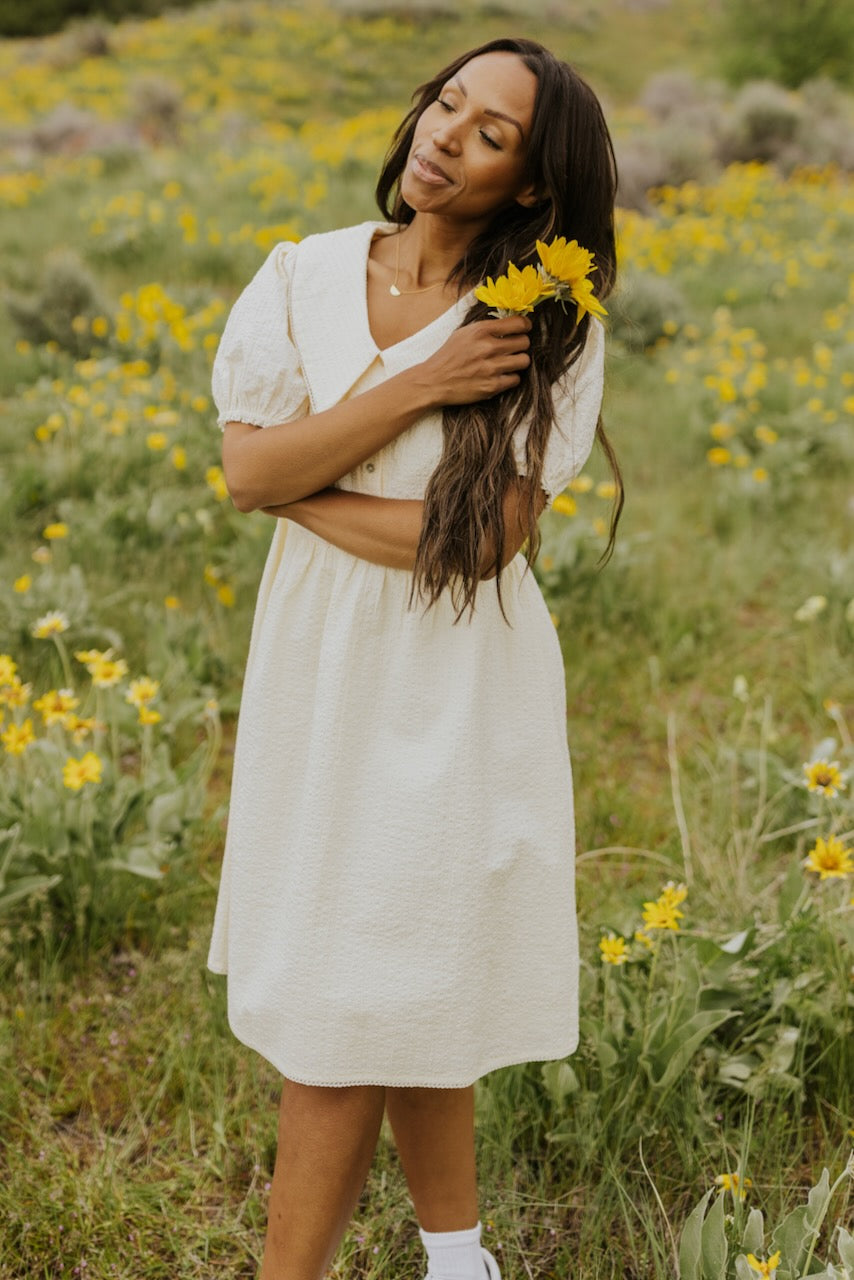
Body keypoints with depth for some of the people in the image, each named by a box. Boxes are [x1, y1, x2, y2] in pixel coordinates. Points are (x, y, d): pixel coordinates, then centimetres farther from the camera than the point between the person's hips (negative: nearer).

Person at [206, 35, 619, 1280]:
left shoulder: (549, 328, -9)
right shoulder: (302, 277, 0)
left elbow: (481, 538, -18)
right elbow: (244, 471, -10)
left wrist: (297, 480, -12)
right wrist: (413, 387, -17)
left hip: (455, 696, -4)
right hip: (316, 678, 4)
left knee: (359, 1005, 3)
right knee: (397, 999, 15)